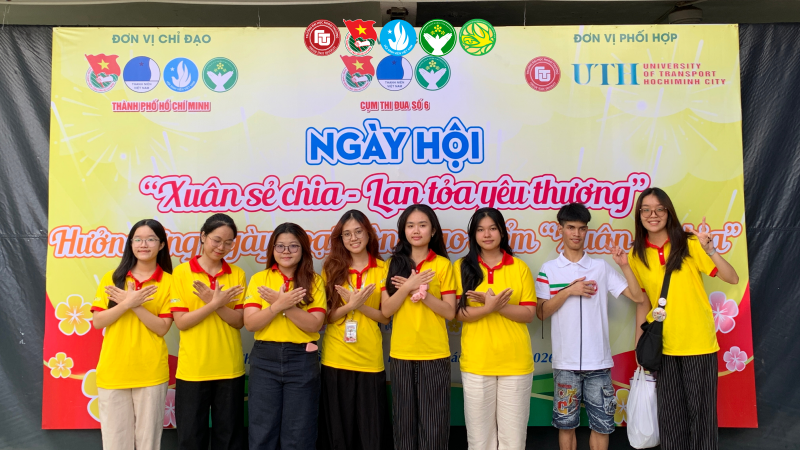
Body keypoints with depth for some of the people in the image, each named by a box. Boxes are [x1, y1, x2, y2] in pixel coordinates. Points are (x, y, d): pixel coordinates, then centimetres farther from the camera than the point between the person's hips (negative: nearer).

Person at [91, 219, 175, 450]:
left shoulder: (168, 282, -2)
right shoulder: (112, 278, 4)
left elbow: (162, 328, -7)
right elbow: (97, 322, -2)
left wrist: (133, 304, -17)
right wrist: (128, 303, -16)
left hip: (150, 373, -1)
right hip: (112, 371, 2)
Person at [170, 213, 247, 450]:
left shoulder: (237, 274, 2)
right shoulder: (181, 272, -4)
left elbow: (238, 321, -2)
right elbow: (181, 322, -9)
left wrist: (213, 302, -18)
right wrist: (216, 304, -20)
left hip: (229, 368, 2)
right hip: (192, 368, -2)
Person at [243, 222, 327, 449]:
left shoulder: (314, 281, 0)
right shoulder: (259, 279, 2)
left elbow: (315, 324, -10)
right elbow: (250, 323, -6)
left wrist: (283, 304, -19)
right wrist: (279, 305, -20)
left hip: (302, 360, -1)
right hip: (265, 359, 1)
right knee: (262, 432, 8)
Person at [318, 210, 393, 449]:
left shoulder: (382, 269, 1)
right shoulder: (331, 268, 2)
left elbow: (385, 317, -1)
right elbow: (324, 315, -3)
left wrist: (358, 305, -16)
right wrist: (350, 305, -19)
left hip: (370, 360, 0)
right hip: (335, 360, 1)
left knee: (372, 430, 6)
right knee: (339, 429, 11)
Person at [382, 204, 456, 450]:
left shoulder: (443, 265, -1)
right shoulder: (395, 264, 5)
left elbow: (450, 312, -5)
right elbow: (386, 310, -3)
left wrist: (421, 291, -16)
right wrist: (408, 287, -17)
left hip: (435, 354, -2)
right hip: (401, 354, 2)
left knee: (433, 423, 2)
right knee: (404, 421, 9)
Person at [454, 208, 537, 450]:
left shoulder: (520, 267, 3)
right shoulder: (461, 267, 2)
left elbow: (528, 313, -2)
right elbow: (458, 313, -5)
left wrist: (495, 305, -17)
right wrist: (489, 307, -22)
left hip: (515, 361, 1)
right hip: (476, 362, 0)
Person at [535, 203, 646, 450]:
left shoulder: (601, 267, 6)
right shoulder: (549, 269, 3)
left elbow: (637, 296, 2)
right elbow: (541, 312, -3)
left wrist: (624, 265, -9)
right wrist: (569, 291, -13)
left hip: (598, 361, 1)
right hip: (565, 362, -1)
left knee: (601, 423, 8)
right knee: (566, 423, 8)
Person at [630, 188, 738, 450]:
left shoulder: (689, 244, -7)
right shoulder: (636, 256, 1)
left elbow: (733, 279, -11)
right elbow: (643, 301, 8)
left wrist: (710, 251, -27)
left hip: (699, 343, -2)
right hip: (661, 346, 3)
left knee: (700, 410, 6)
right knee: (670, 414, 12)